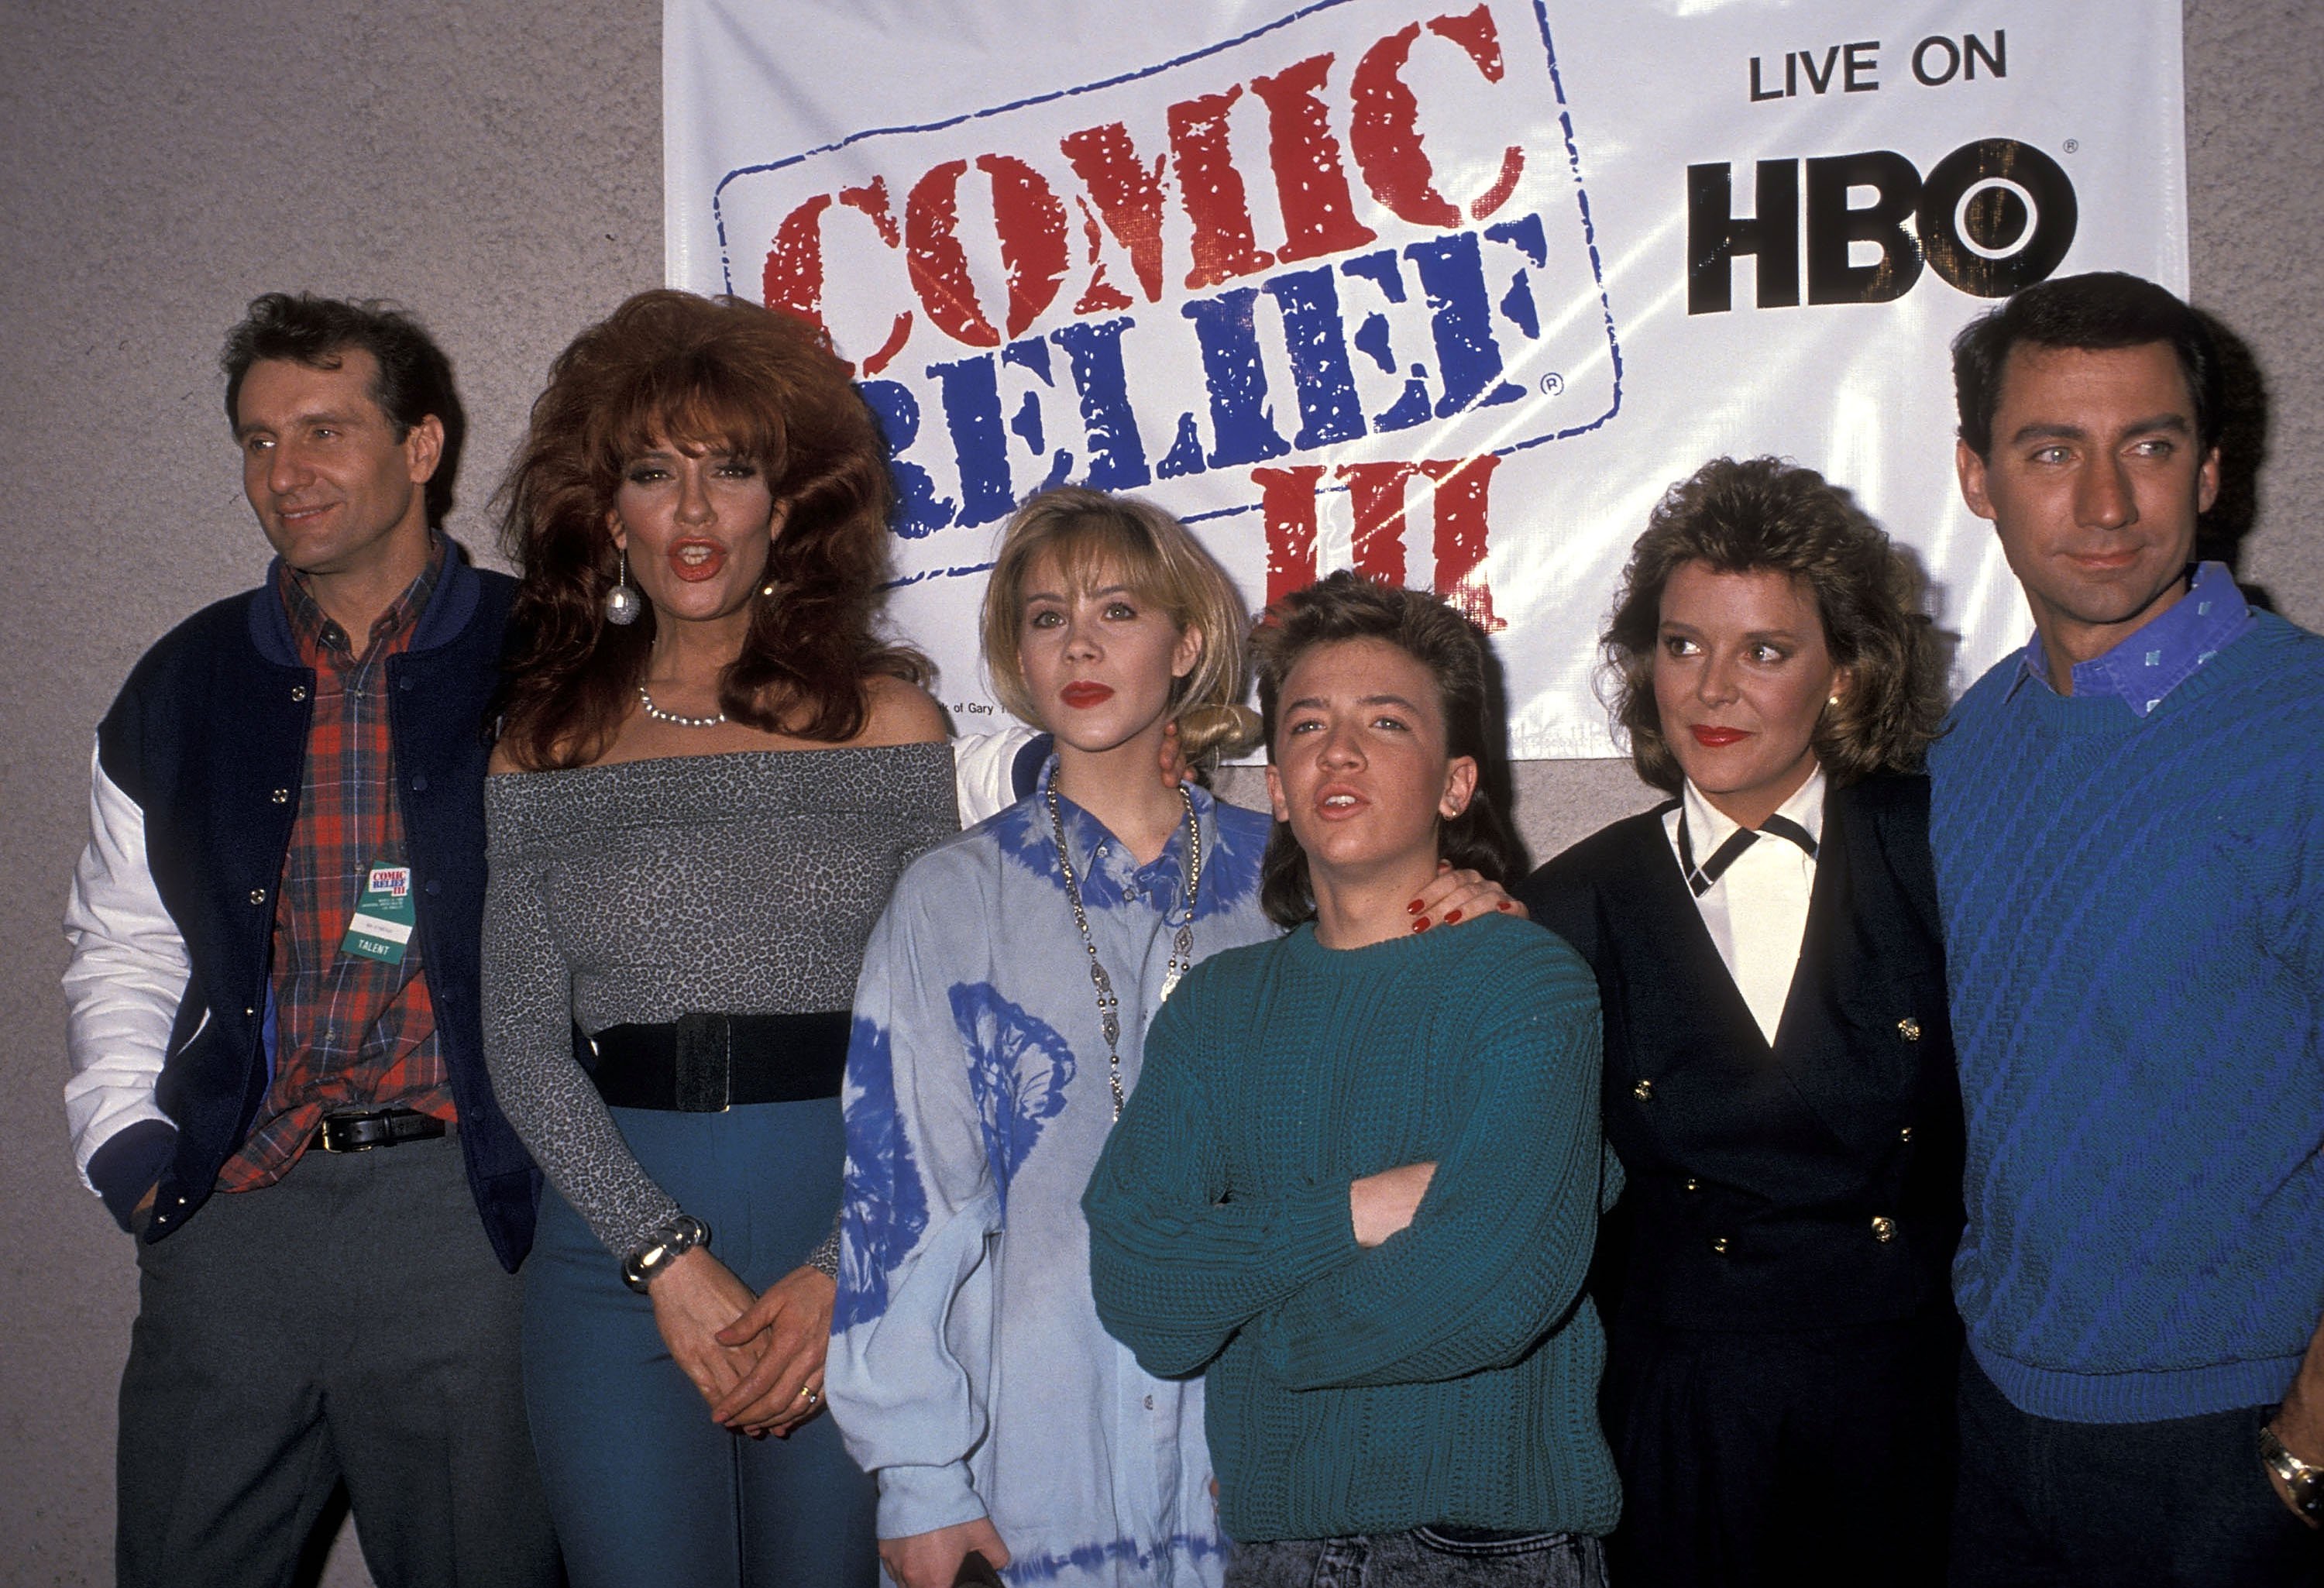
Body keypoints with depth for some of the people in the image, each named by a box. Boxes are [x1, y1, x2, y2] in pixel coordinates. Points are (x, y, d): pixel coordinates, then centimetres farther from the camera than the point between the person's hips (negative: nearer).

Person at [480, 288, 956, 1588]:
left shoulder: (888, 720, 3)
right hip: (614, 1256, 1)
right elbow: (524, 1041, 3)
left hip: (849, 1234, 0)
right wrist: (670, 1258, -9)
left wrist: (844, 1271, -10)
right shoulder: (543, 749, 7)